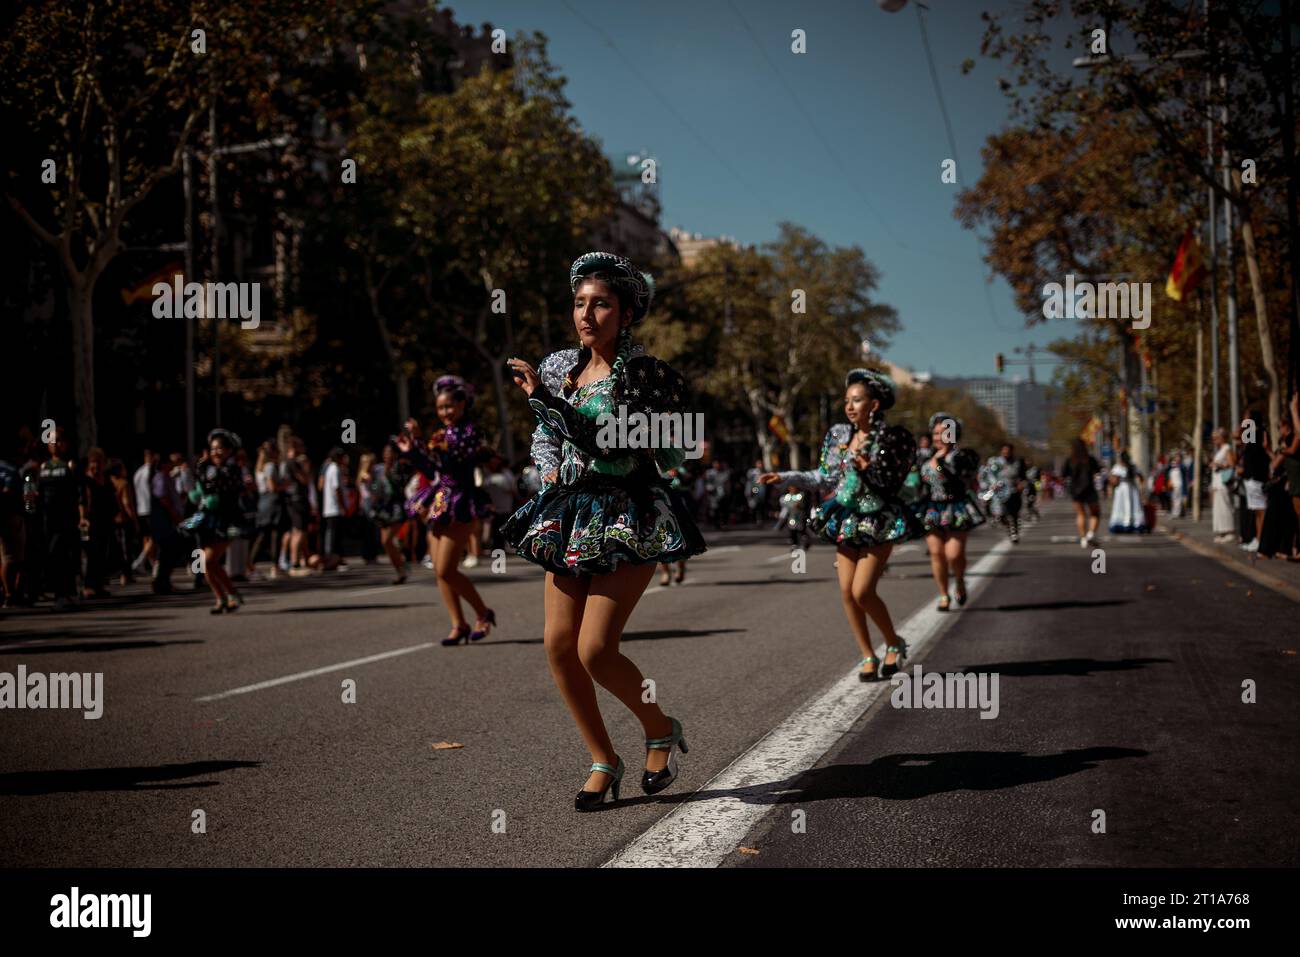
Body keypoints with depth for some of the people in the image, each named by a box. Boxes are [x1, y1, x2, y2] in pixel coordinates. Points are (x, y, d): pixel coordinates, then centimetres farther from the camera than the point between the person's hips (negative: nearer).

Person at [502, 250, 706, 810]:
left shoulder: (644, 375, -9)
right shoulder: (559, 367, 10)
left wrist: (547, 397, -22)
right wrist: (549, 466, 4)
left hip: (628, 522, -6)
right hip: (569, 518, 6)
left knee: (596, 650, -12)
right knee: (558, 644, -1)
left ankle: (660, 730, 16)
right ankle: (603, 761, 17)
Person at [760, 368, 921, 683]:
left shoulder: (891, 438, -10)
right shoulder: (839, 435, 5)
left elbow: (891, 486, -12)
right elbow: (825, 479, 10)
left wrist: (868, 470, -28)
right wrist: (786, 477, 4)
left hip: (878, 523, -5)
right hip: (846, 522, 5)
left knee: (862, 591, -12)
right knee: (846, 591, 1)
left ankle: (894, 643, 13)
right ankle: (868, 656, 15)